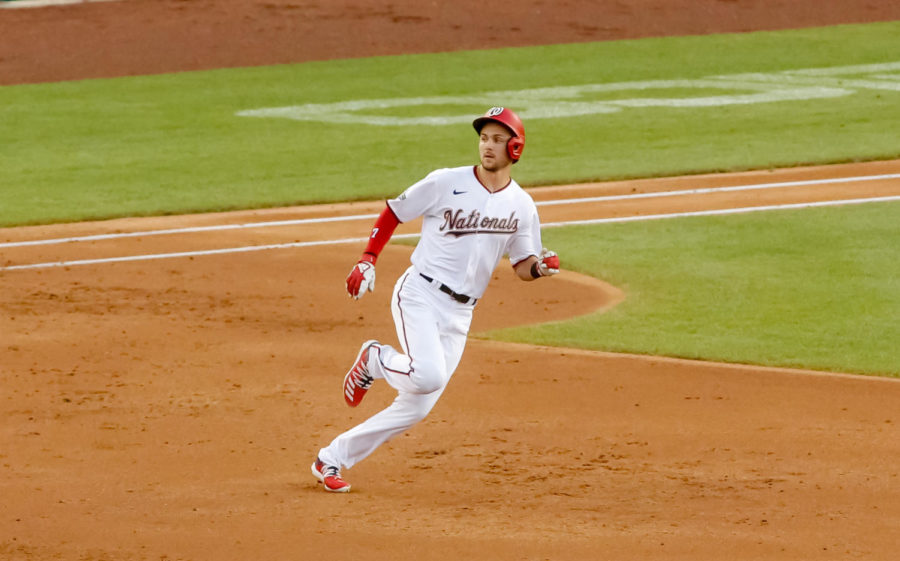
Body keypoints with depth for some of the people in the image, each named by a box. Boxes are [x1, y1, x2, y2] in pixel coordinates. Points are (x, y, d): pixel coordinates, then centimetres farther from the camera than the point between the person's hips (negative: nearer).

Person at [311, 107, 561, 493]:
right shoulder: (445, 183, -6)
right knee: (428, 375, -30)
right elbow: (393, 213, 4)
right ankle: (376, 360, 4)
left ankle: (333, 458, 13)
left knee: (417, 407, 1)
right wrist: (367, 261, -7)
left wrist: (539, 267, -11)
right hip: (419, 295, -4)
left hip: (459, 315, 4)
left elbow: (522, 267, 12)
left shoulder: (522, 207, 5)